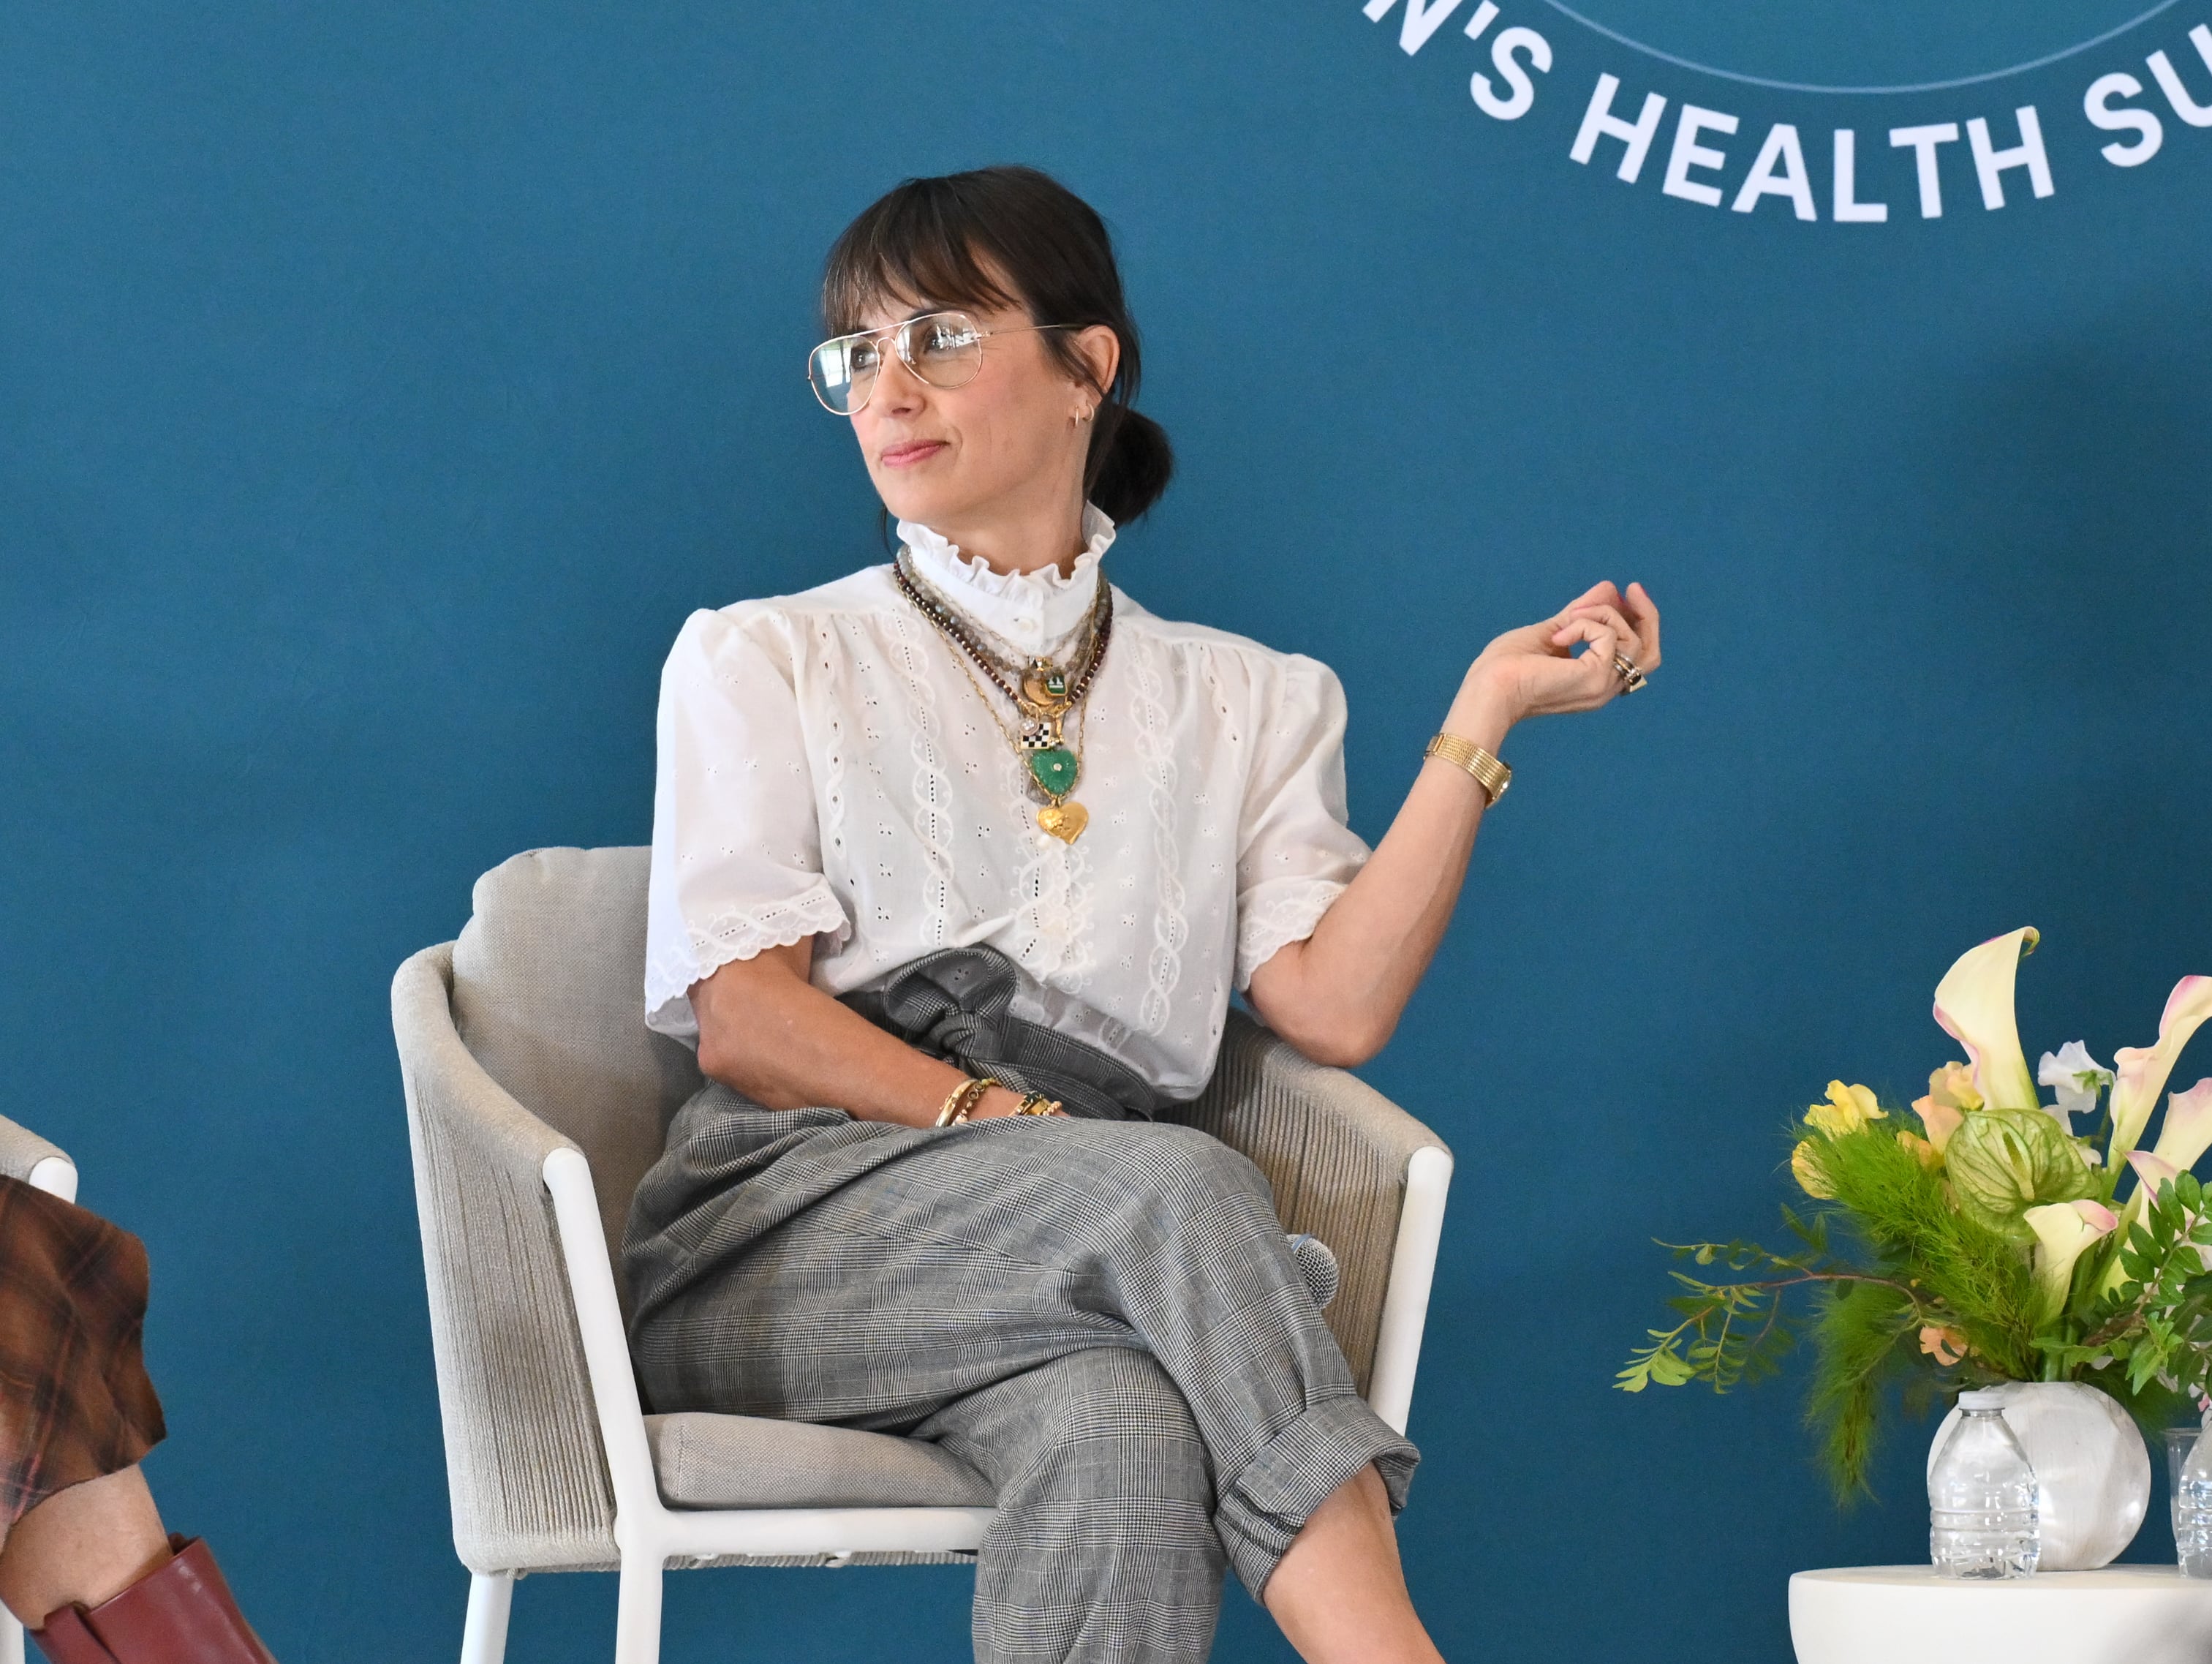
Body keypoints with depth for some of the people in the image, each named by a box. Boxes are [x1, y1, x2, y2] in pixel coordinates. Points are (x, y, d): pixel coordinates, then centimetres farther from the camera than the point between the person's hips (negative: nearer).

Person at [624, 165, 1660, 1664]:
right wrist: (1010, 1128, -12)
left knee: (1124, 1425, -38)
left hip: (1097, 1252, 2)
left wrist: (1485, 715, -1)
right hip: (781, 1233, -1)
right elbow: (743, 1024, 2)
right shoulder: (762, 661, 17)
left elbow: (1335, 1005, 2)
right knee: (1184, 1182, -33)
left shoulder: (1247, 702, 20)